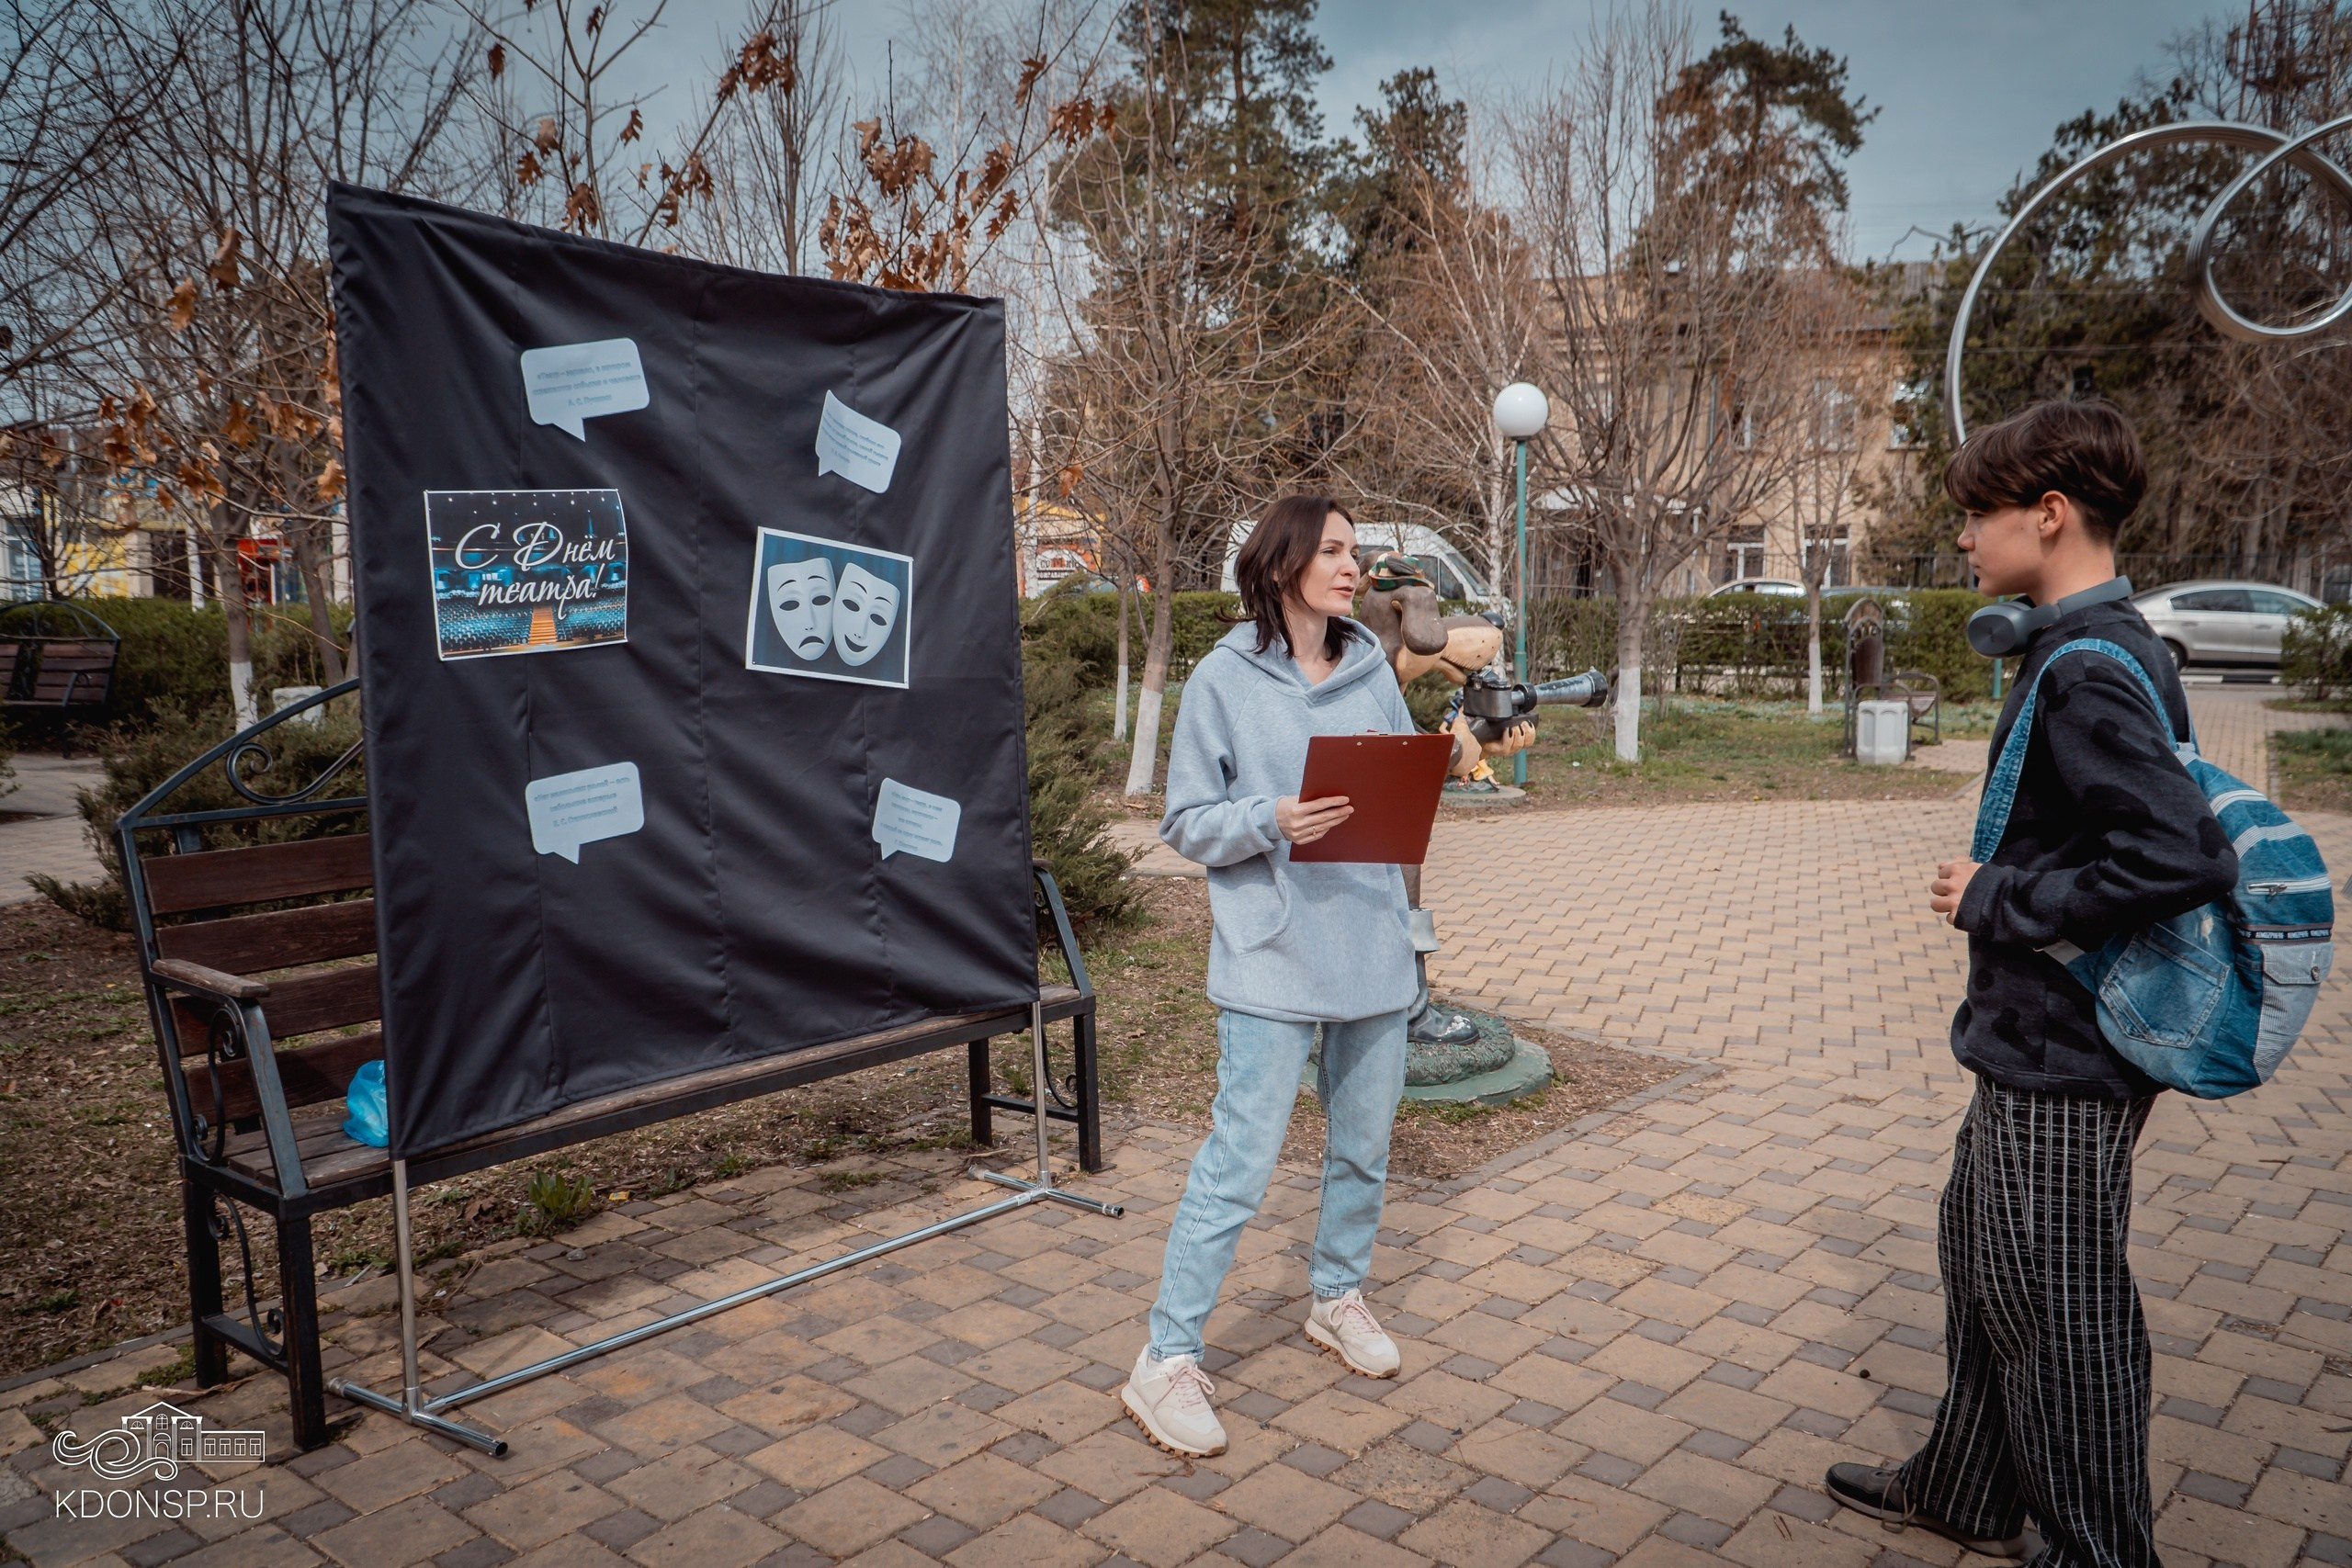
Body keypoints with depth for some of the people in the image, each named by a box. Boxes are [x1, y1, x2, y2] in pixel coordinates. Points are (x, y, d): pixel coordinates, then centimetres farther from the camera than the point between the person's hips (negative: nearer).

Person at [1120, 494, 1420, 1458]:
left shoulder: (1374, 673, 9)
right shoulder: (1224, 680, -5)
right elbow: (1186, 823, -5)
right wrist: (1272, 821, -21)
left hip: (1374, 948, 6)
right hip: (1272, 956, -5)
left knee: (1364, 1146, 17)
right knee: (1239, 1161, -6)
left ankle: (1338, 1297, 40)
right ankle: (1168, 1360, 6)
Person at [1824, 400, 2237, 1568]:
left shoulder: (2090, 672, -22)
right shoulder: (2098, 647, 8)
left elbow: (2185, 858, -32)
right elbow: (2124, 824, 17)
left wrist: (1996, 898, -22)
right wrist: (1999, 890, 11)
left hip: (2063, 1060, -10)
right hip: (2037, 1037, 10)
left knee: (2056, 1310, 5)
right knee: (1981, 1257, 22)